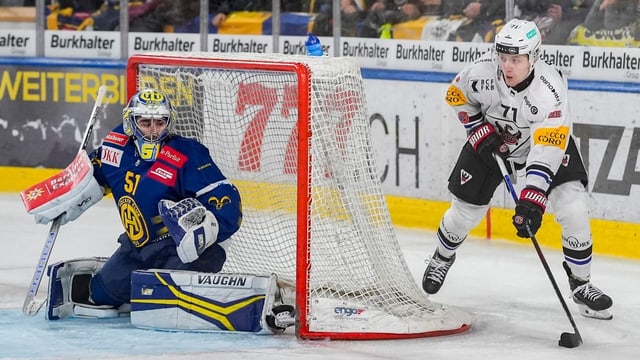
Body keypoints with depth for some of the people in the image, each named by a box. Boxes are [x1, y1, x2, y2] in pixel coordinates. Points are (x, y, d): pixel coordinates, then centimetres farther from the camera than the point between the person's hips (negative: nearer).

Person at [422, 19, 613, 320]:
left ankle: (581, 283, -1)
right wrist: (479, 131, -17)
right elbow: (457, 97, -5)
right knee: (465, 210, 7)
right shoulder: (482, 72, -29)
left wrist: (532, 201, -46)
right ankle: (442, 257, 39)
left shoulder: (551, 90, -38)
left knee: (573, 209, -18)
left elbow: (546, 151, -40)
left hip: (546, 139, -2)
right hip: (491, 139, 2)